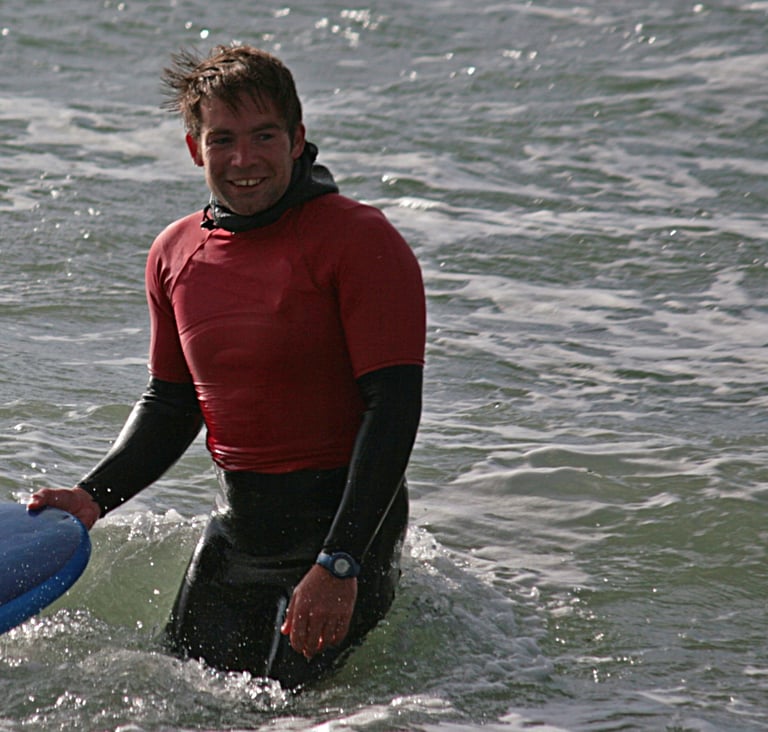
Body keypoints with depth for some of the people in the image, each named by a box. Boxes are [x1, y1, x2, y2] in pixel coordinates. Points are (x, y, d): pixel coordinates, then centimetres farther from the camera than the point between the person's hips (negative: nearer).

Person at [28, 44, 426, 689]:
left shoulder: (361, 241, -14)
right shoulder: (175, 254, 7)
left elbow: (393, 408, -19)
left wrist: (339, 565, -26)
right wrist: (94, 497, 1)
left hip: (340, 521, -7)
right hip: (236, 526, 7)